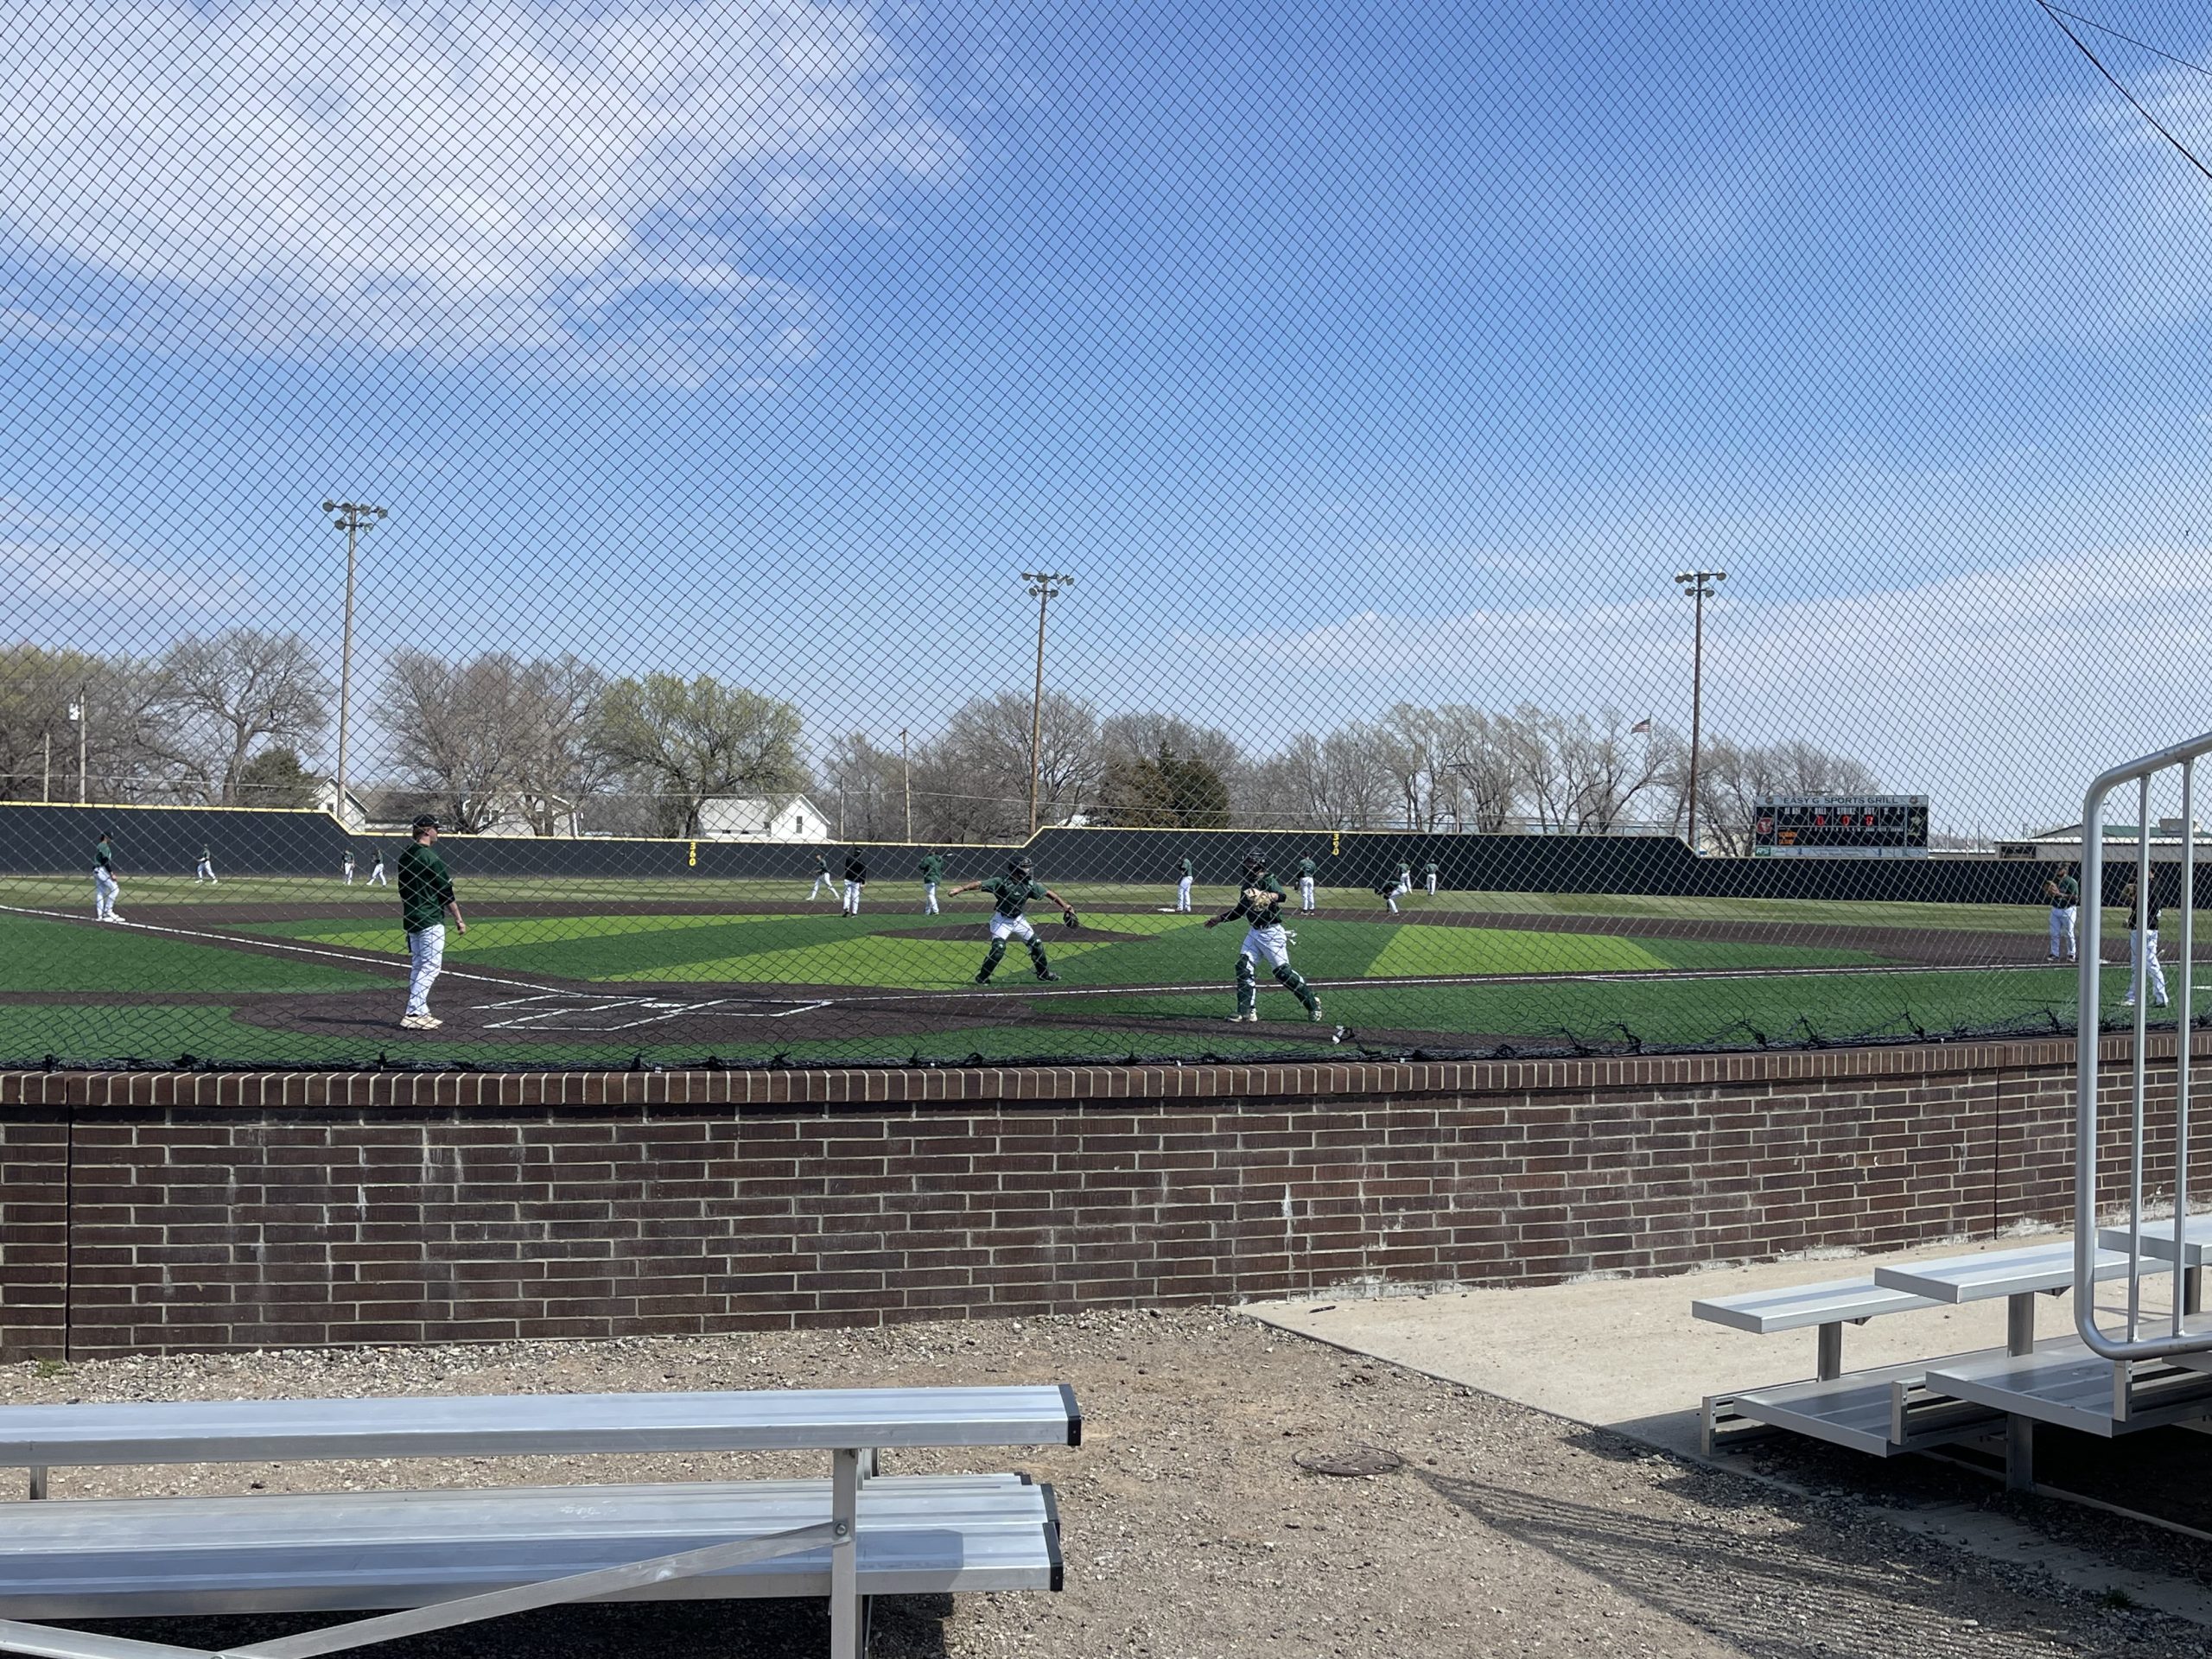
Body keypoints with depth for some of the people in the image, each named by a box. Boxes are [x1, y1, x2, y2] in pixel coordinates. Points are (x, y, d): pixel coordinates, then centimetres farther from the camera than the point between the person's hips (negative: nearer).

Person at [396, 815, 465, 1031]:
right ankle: (413, 1014, -12)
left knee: (417, 967, 14)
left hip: (411, 919, 9)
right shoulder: (430, 858, -15)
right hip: (430, 921, -9)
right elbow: (445, 892, -14)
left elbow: (404, 891, 17)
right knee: (430, 966, -7)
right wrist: (458, 919, -9)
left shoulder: (404, 857, 11)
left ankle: (420, 1012, 17)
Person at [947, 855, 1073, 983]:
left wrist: (1064, 905, -6)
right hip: (1001, 920, -6)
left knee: (1037, 944, 7)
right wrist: (961, 889, -44)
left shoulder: (1030, 884, -10)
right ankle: (982, 977, 1)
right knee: (998, 949, -17)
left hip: (1018, 919, 6)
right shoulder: (1002, 882, -25)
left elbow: (1048, 892, -1)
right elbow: (980, 884, -32)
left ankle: (1044, 973, 27)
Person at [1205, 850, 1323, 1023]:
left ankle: (1312, 1003, 8)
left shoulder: (1268, 881, -11)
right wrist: (1219, 919, 27)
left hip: (1271, 932, -8)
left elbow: (1283, 897, -30)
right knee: (1244, 966, -3)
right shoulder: (1247, 884, 12)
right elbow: (1241, 909, 25)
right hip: (1254, 931, 8)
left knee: (1282, 970, -7)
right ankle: (1247, 1010, 1)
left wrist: (1270, 896, -49)